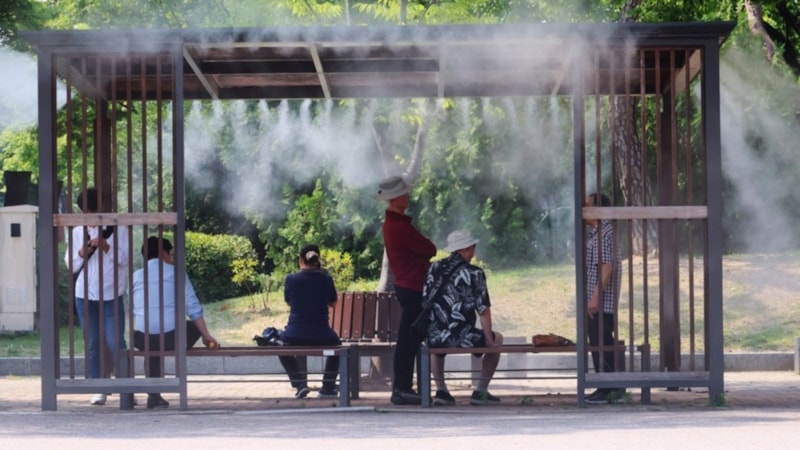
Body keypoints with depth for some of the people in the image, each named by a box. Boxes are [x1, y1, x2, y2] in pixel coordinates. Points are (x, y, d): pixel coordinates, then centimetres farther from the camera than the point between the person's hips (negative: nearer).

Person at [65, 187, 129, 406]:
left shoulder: (118, 229, 1)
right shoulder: (77, 233, 9)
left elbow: (124, 259, -5)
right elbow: (71, 265, 8)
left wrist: (105, 246, -19)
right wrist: (82, 252, -11)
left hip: (111, 296, -3)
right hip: (85, 296, 3)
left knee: (116, 343, -9)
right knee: (93, 344, 3)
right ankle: (99, 390, 6)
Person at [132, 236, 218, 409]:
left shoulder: (136, 276, 14)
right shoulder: (175, 272, 7)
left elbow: (133, 311, 17)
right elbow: (193, 308, 3)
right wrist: (207, 336, 10)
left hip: (141, 339, 3)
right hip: (170, 336, -3)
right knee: (196, 327, 28)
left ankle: (154, 396, 30)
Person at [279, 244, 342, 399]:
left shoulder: (291, 279, -4)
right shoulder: (326, 279, -3)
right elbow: (332, 302, 15)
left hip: (295, 336, -1)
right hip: (321, 336, 1)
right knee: (336, 345, 36)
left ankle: (300, 383, 13)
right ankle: (327, 387, 29)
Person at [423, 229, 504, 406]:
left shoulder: (434, 268, 9)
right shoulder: (474, 273, -5)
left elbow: (425, 302, 14)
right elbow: (483, 310, -6)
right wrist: (489, 341, 3)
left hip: (434, 338, 5)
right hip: (461, 338, -5)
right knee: (497, 339, 24)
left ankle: (441, 390, 26)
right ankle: (481, 391, 19)